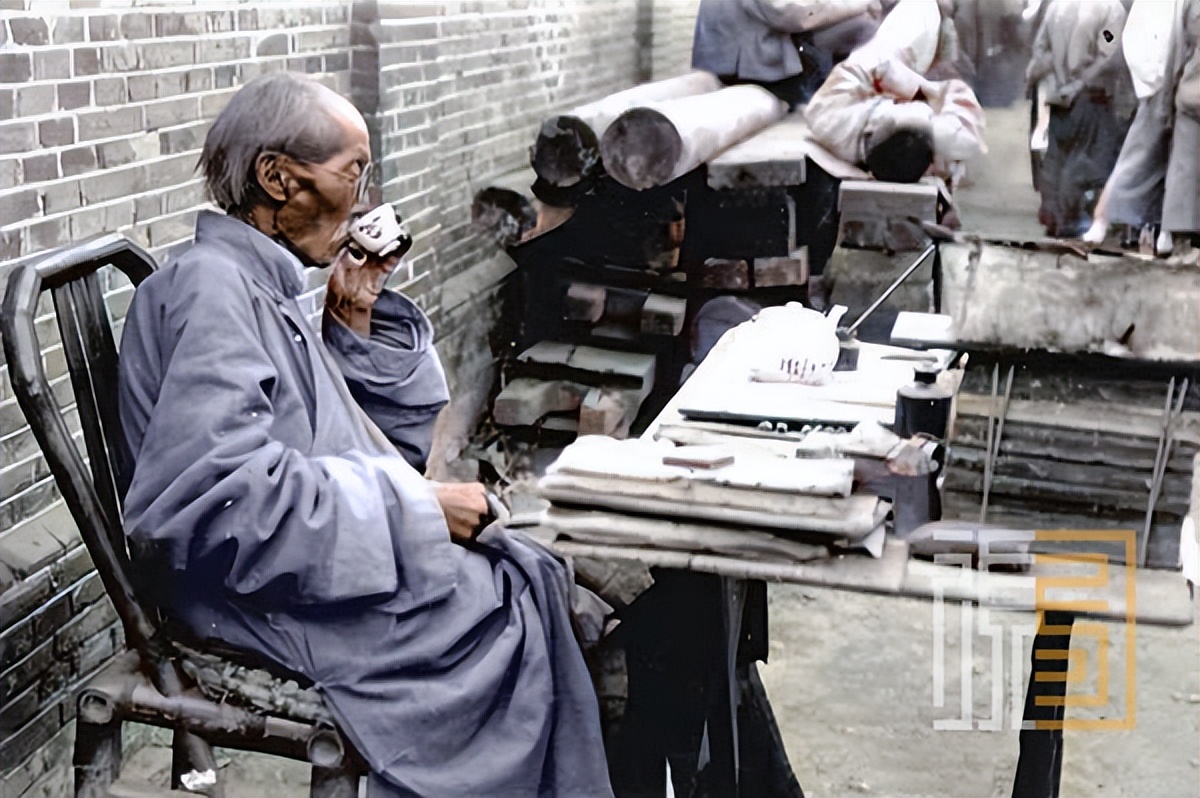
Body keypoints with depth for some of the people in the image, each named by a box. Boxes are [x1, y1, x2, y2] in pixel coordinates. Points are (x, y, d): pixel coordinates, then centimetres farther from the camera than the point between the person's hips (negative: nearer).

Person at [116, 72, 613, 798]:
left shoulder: (261, 289, 15)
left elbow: (390, 447, 18)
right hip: (275, 598, -10)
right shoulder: (211, 287, -14)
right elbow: (220, 499, -29)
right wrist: (416, 508, -24)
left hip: (344, 557, 10)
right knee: (526, 607, -13)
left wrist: (358, 322, 6)